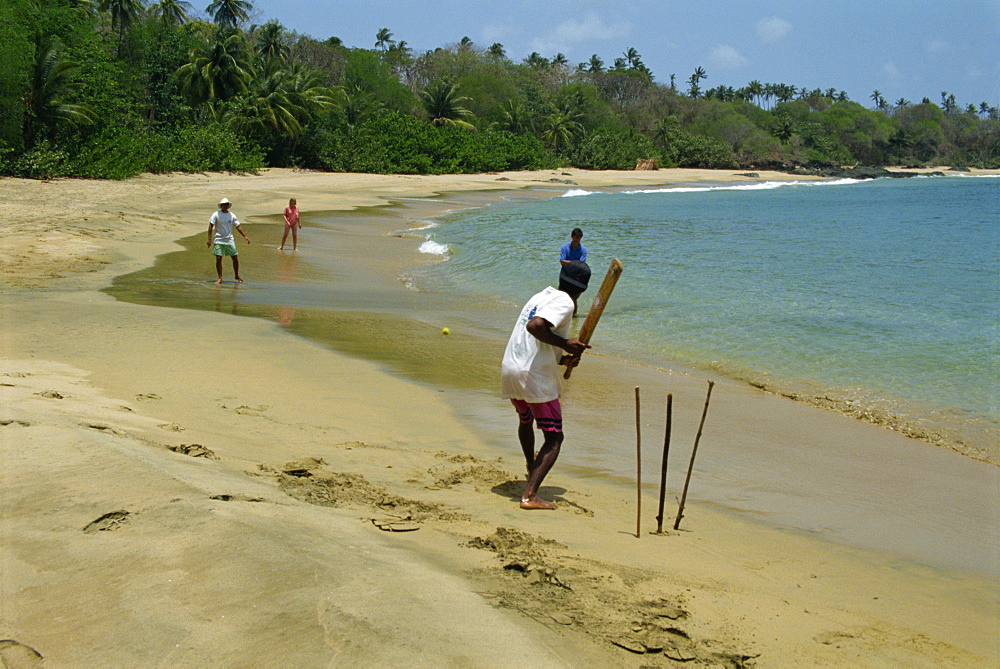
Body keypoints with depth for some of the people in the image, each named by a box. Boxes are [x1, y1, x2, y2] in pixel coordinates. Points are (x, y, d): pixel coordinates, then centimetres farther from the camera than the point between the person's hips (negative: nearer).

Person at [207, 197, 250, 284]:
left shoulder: (232, 215, 6)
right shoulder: (216, 215, -3)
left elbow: (238, 226, 12)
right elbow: (210, 226, -5)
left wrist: (245, 236, 5)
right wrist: (209, 239, -12)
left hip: (230, 240, 3)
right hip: (219, 240, -3)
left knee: (235, 258, 2)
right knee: (218, 259, -6)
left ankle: (237, 276, 20)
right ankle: (220, 278, 4)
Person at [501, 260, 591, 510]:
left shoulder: (541, 297, 18)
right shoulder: (565, 302, -9)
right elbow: (535, 326, -27)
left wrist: (563, 359, 16)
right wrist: (565, 344, -19)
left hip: (509, 369, 8)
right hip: (536, 377, -8)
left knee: (525, 420, 33)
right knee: (554, 438, -3)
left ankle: (531, 466, 59)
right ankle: (530, 494, -18)